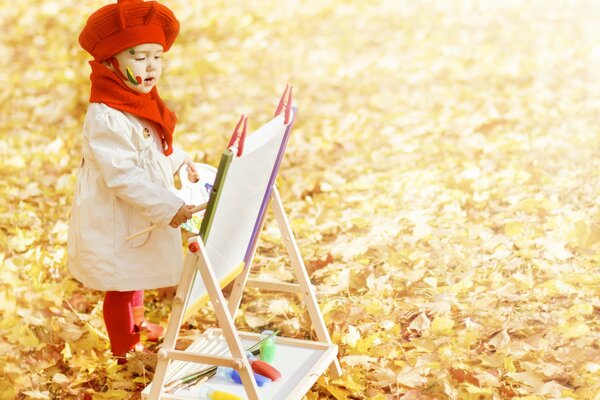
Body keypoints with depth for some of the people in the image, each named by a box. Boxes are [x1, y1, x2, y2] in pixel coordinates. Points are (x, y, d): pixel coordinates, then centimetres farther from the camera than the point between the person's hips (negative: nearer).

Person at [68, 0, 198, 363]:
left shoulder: (141, 102, 2)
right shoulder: (107, 118, -30)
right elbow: (124, 177, -32)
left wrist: (181, 160, 9)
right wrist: (168, 208, -32)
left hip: (141, 217, 10)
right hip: (115, 222, -10)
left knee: (137, 276, 29)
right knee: (121, 287, 9)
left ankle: (136, 323, 52)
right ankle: (125, 350, 27)